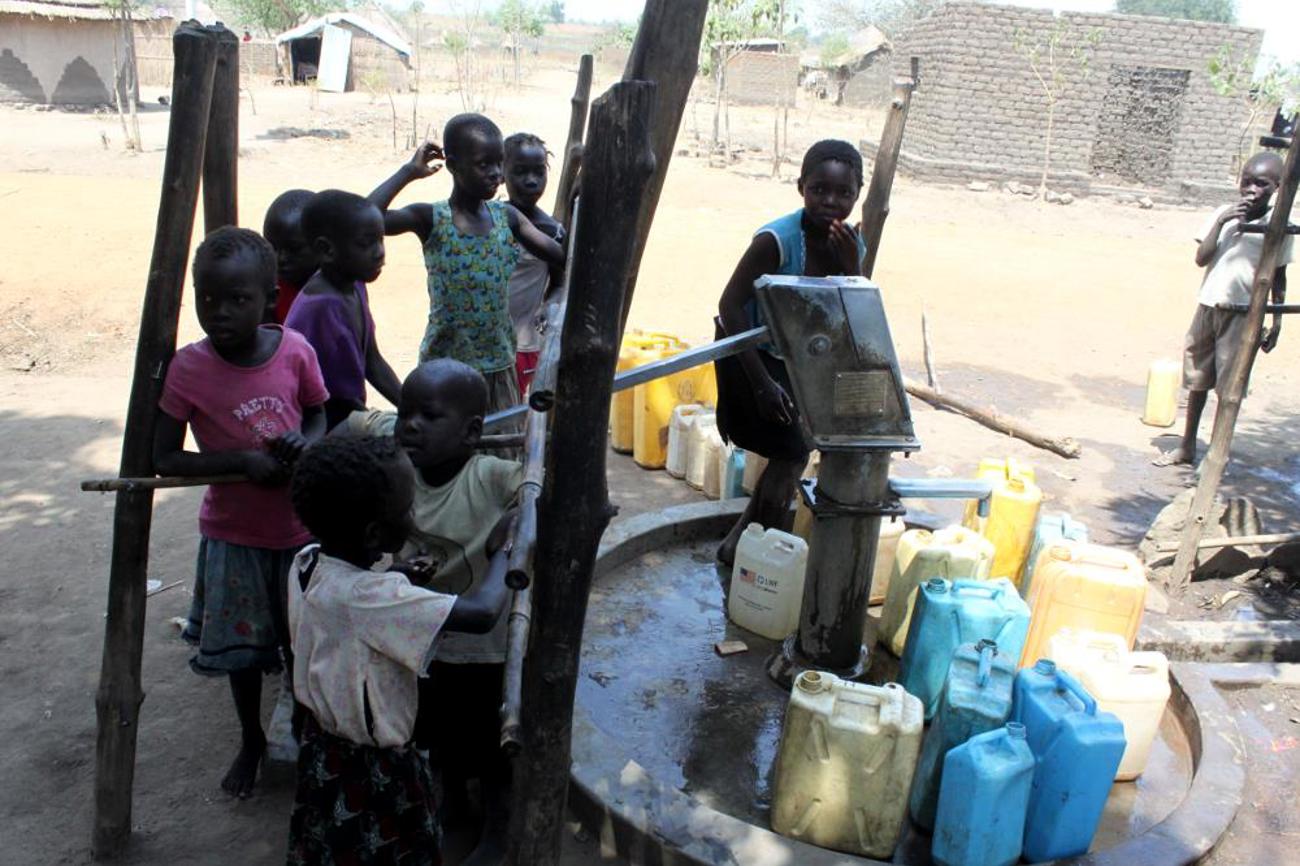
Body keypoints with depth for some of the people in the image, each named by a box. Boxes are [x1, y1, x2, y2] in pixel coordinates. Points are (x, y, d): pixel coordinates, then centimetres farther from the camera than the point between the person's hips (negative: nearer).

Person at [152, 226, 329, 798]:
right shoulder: (186, 370, -18)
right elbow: (165, 459, -13)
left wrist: (304, 443, -19)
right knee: (242, 644, 16)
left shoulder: (296, 351, -14)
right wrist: (241, 461, -25)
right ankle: (252, 741, 41)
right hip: (234, 533, -1)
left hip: (301, 525, 1)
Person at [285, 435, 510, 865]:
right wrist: (506, 547, -24)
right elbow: (482, 612, -41)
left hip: (325, 748, 8)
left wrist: (401, 580, -3)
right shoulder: (367, 596, -36)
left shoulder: (307, 562, -10)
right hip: (370, 770, -8)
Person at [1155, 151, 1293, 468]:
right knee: (1197, 379, 12)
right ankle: (1187, 447, 25)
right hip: (1208, 307, 3)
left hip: (1242, 313, -3)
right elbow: (1201, 258, -5)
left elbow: (1277, 277, 1)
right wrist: (1221, 223, -15)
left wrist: (1276, 323, 0)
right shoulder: (1224, 213, 2)